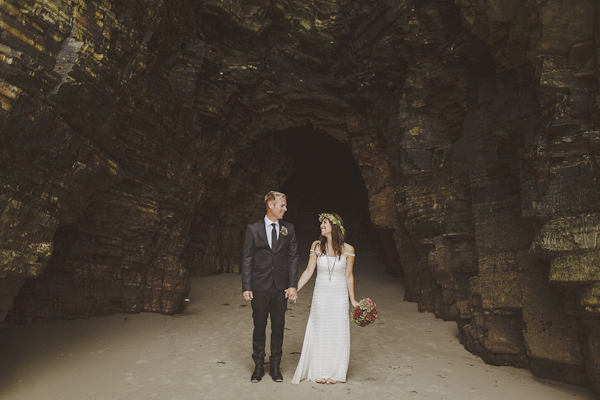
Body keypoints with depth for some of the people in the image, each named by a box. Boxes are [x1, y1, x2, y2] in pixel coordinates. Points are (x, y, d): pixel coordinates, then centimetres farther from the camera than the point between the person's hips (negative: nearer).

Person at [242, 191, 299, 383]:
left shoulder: (289, 229, 3)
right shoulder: (253, 229, -2)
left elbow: (293, 258, 3)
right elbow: (247, 259, -1)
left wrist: (293, 285, -4)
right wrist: (246, 287, -7)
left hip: (281, 287, 2)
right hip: (260, 287, -1)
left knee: (278, 327, 11)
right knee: (259, 327, 9)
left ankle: (275, 366, 27)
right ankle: (258, 366, 27)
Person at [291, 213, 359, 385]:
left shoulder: (347, 249, -5)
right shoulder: (317, 246, -1)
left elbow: (349, 276, 2)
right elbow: (309, 271, 1)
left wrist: (352, 300, 4)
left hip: (340, 295, -1)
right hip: (321, 294, 1)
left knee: (338, 333, 7)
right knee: (320, 332, 8)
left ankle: (335, 372, 25)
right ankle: (320, 372, 24)